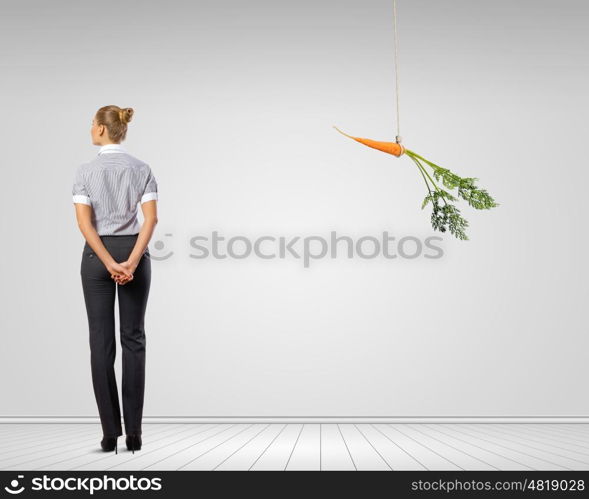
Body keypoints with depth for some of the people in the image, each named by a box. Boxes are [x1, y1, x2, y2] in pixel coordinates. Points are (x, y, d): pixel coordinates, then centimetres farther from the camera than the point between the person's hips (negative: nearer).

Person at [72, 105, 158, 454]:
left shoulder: (86, 170, -5)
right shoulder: (142, 169, 1)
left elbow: (84, 222, -13)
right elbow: (151, 218, -10)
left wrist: (108, 263, -14)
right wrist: (131, 261, -15)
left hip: (97, 255, -2)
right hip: (133, 253, 2)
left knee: (101, 341, 3)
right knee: (133, 338, 6)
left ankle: (111, 433, 3)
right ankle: (134, 432, 5)